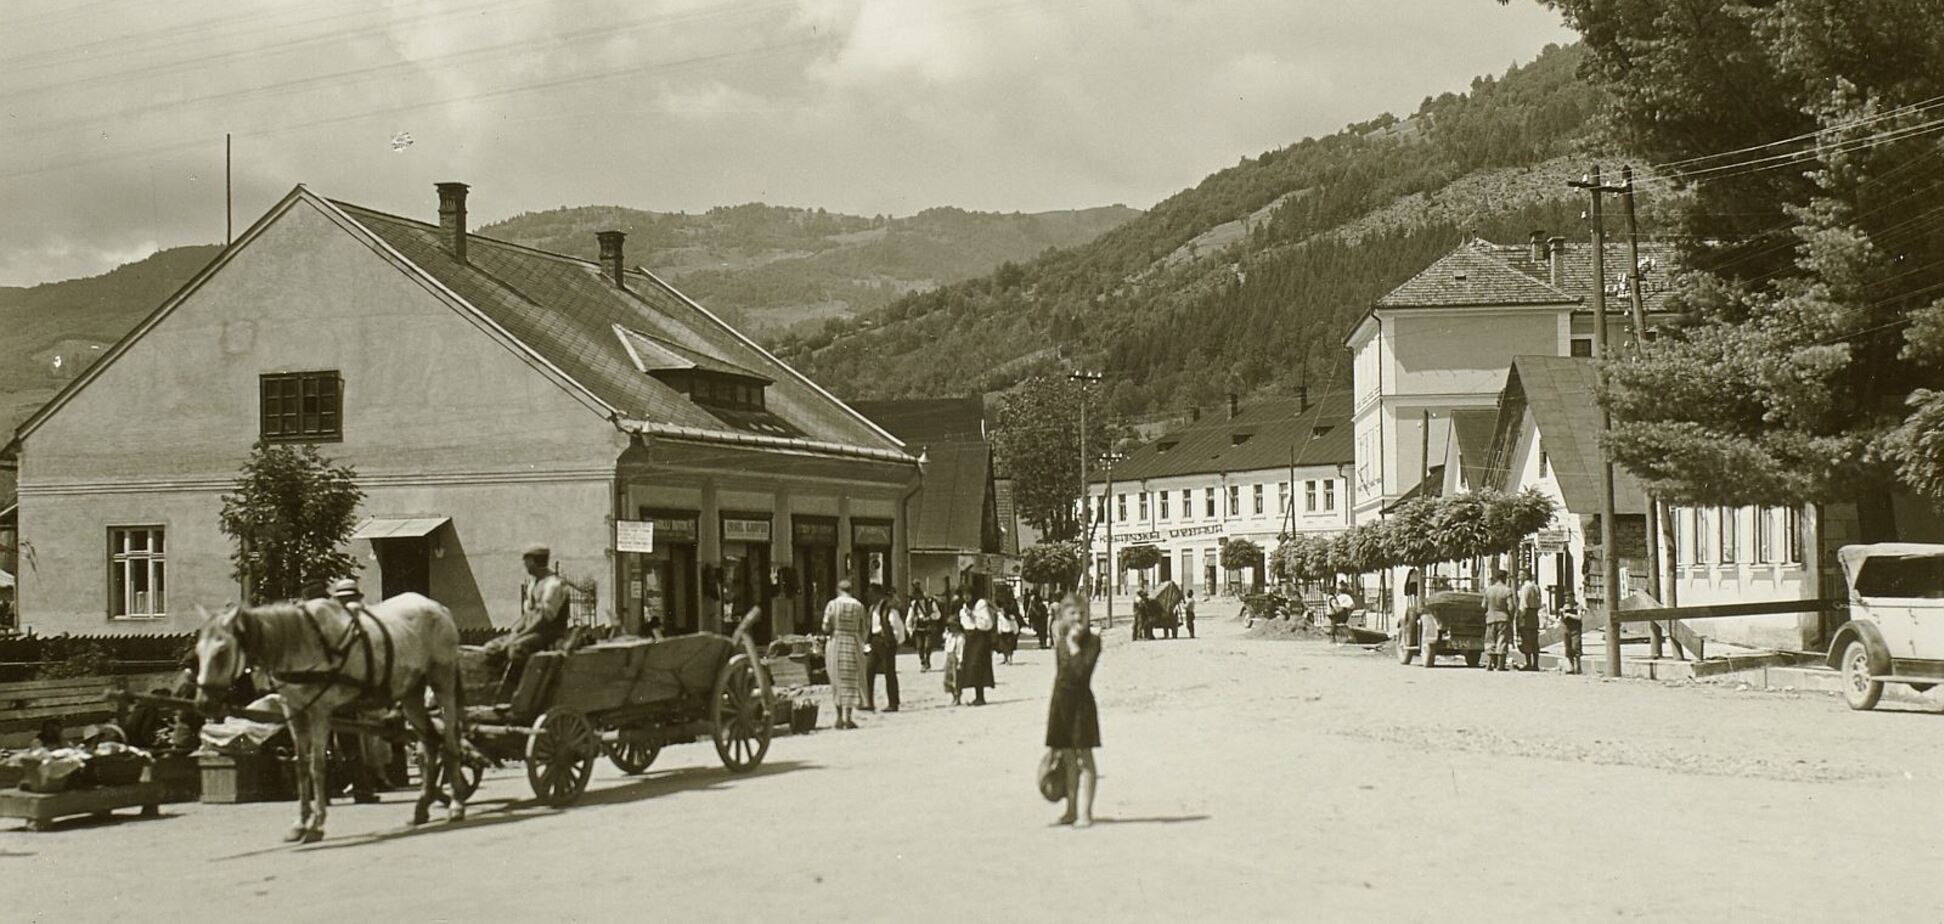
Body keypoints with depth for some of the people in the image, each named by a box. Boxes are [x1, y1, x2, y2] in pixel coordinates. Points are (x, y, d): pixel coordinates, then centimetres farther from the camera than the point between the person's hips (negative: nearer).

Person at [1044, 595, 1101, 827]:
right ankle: (1072, 809, 17)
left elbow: (1082, 671, -18)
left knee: (1084, 758, -4)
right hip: (1060, 700, 5)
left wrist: (1073, 644, -19)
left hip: (1081, 701, -5)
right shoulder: (1060, 640, 8)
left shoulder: (1092, 640, -7)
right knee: (1068, 758, 10)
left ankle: (1084, 812, -5)